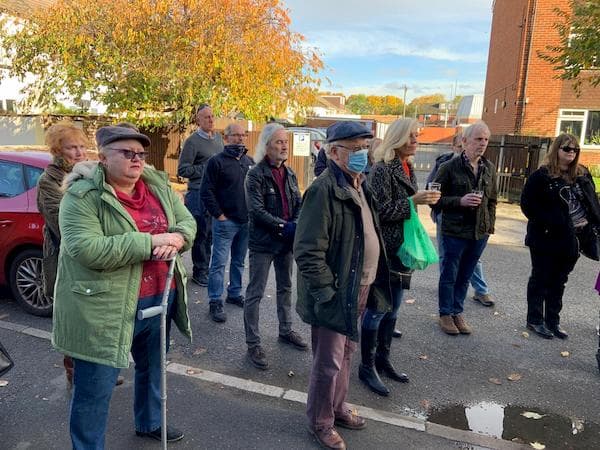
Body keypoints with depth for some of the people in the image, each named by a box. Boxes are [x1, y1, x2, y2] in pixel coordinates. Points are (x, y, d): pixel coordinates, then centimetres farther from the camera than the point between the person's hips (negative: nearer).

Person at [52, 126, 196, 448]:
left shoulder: (159, 185, 3)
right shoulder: (82, 195, -16)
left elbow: (188, 221, 7)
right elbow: (87, 250, -27)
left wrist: (176, 238, -18)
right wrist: (151, 241, -27)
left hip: (159, 300, 7)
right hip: (105, 309, -7)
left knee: (152, 369, 27)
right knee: (95, 390, 6)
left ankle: (149, 422, 53)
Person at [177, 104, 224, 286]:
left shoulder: (218, 137, 13)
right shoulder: (193, 141, -9)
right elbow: (183, 170, -11)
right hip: (198, 194, -6)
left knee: (211, 233, 13)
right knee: (200, 233, 2)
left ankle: (205, 268, 26)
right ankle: (199, 271, 15)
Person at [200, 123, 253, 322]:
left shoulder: (249, 161, 12)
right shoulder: (217, 161, -7)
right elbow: (206, 192, -10)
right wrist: (219, 214, -12)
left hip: (246, 221, 6)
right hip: (226, 221, -6)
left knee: (239, 261, 16)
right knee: (219, 263, -2)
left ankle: (235, 293, 30)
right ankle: (215, 302, 6)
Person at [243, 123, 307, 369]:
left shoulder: (290, 174, 8)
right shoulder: (256, 175, -12)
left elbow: (299, 204, 5)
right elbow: (257, 210, -19)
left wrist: (296, 225, -13)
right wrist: (283, 226, -22)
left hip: (286, 241, 7)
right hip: (263, 242, -7)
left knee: (285, 288, 20)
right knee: (255, 293, 0)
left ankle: (286, 330, 38)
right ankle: (253, 344, 11)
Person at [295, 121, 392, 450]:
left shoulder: (359, 185, 9)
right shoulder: (324, 189, -20)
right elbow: (308, 252, -23)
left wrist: (369, 286, 16)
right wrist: (328, 295, -21)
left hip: (359, 288, 9)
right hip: (336, 293, -8)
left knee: (346, 355, 23)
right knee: (329, 363, 7)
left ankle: (337, 407, 43)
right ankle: (320, 421, 29)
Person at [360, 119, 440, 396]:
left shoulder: (408, 169, 12)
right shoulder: (382, 169, -15)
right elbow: (381, 210, -20)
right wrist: (414, 201, -23)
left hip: (401, 249, 9)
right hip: (383, 250, -9)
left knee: (392, 308, 16)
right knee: (377, 308, 0)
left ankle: (382, 358, 31)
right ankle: (367, 367, 14)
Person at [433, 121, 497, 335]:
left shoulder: (490, 168, 8)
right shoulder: (450, 167, -9)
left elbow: (492, 200, 17)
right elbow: (436, 198, -8)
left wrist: (490, 225, 10)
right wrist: (460, 201, -20)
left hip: (480, 233, 5)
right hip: (454, 231, -5)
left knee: (465, 276, 15)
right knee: (449, 275, 8)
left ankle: (457, 312, 30)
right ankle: (445, 314, 23)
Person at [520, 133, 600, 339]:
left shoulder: (582, 175, 7)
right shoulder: (541, 176, -9)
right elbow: (527, 204, -12)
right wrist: (546, 223, -17)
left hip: (571, 239, 5)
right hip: (546, 239, -5)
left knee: (558, 282, 15)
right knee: (540, 280, 7)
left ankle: (553, 321, 27)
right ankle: (535, 320, 19)